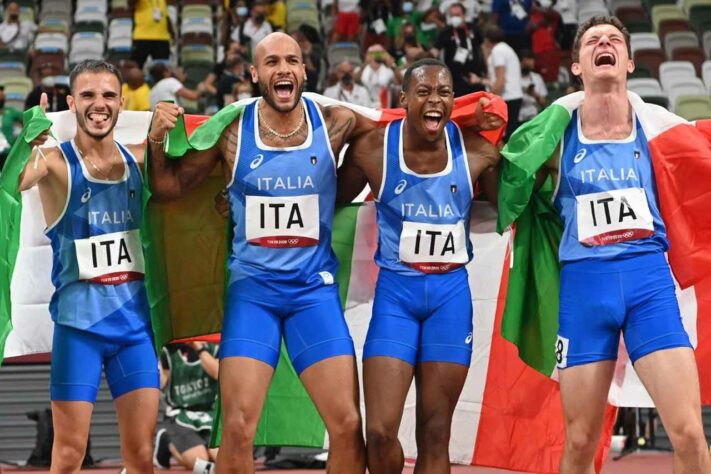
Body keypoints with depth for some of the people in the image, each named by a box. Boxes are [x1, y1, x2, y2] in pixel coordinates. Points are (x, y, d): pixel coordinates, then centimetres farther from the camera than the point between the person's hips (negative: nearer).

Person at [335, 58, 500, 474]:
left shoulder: (476, 151, -6)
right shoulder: (373, 149, -9)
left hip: (451, 294, 1)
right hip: (395, 291, -1)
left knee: (435, 434, 5)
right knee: (380, 432, -8)